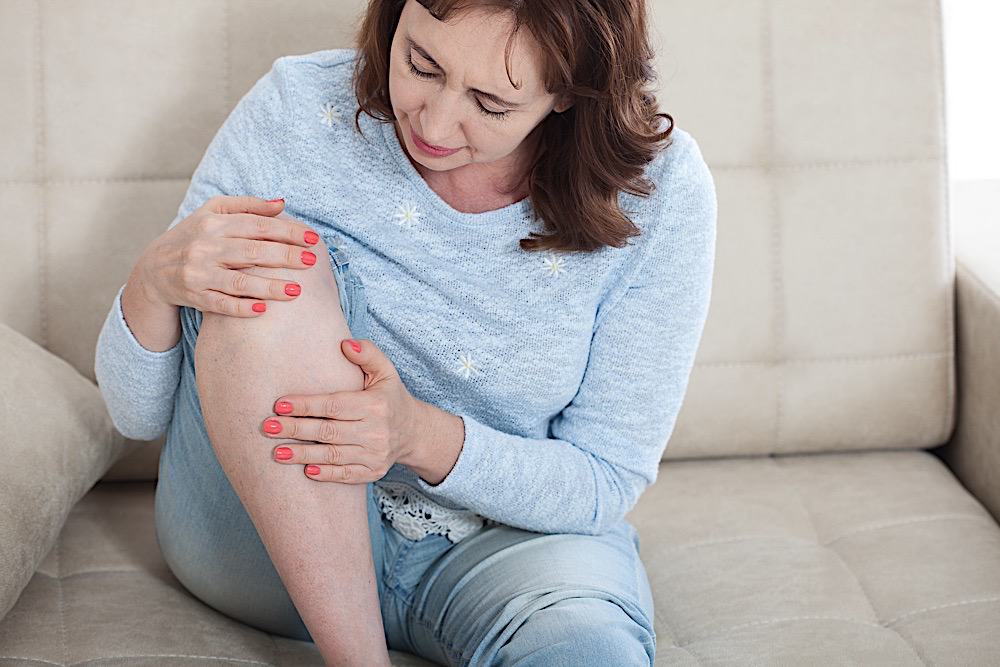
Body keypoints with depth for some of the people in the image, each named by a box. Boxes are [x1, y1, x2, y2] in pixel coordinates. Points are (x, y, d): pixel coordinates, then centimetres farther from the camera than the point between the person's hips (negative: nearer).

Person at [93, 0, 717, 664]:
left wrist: (423, 436, -27)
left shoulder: (659, 191, -13)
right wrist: (154, 283, -31)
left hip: (505, 537, -3)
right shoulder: (296, 110, -13)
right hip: (257, 540, 3)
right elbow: (138, 413, -8)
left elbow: (608, 481, -9)